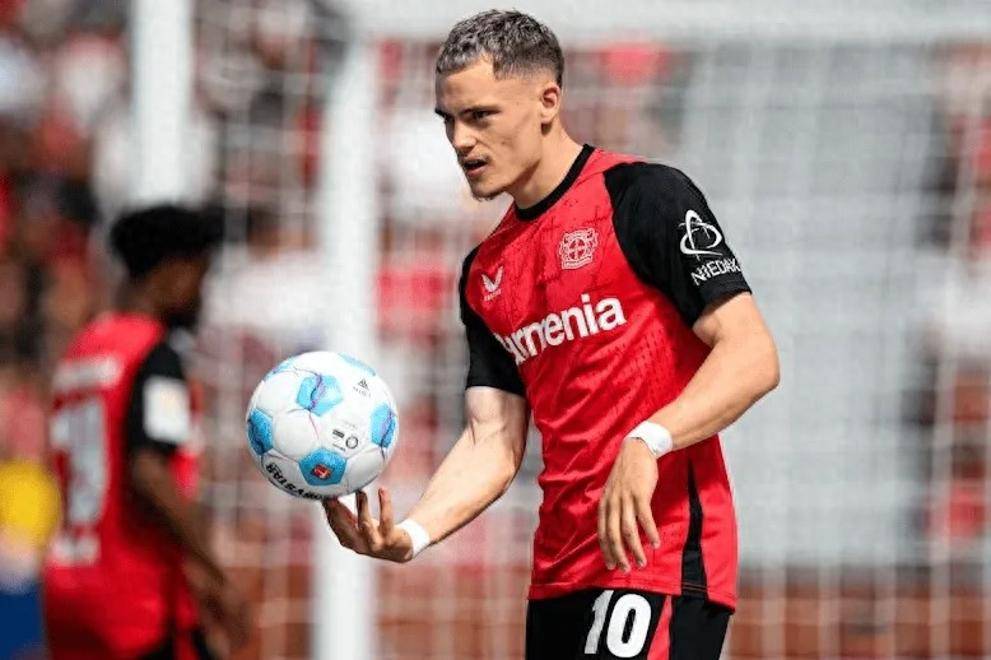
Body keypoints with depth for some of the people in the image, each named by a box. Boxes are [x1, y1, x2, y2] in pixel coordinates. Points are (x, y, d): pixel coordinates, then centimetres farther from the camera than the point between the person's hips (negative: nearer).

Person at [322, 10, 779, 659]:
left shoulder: (644, 197, -6)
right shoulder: (485, 273, 16)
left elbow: (753, 358, -13)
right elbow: (493, 441, 11)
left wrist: (645, 443, -27)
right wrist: (411, 533, -7)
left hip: (662, 552, -8)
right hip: (560, 575, 8)